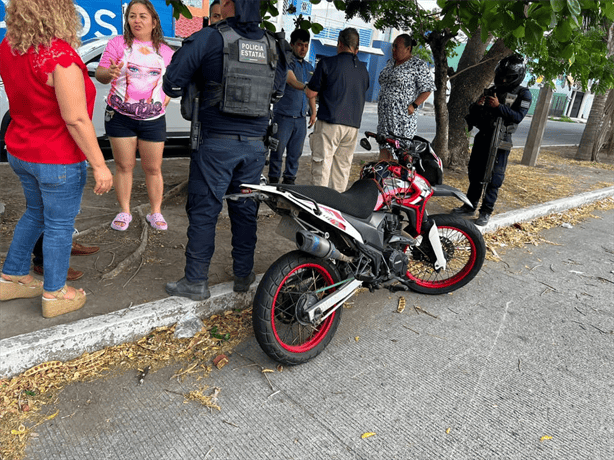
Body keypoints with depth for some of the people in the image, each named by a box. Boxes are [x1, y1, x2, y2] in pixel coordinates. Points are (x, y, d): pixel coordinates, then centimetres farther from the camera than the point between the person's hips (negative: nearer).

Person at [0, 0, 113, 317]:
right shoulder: (60, 56, -25)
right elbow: (76, 120, -26)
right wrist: (99, 165, -20)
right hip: (57, 160, -8)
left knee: (35, 213, 26)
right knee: (59, 225, 7)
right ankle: (55, 295, 23)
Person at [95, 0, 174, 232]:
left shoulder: (165, 51, 8)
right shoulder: (118, 43, 0)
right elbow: (99, 73, -8)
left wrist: (167, 97, 6)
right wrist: (109, 73, -30)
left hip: (153, 119, 1)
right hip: (120, 117, -1)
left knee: (153, 168, 5)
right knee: (124, 166, 4)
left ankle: (156, 213, 17)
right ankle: (124, 212, 16)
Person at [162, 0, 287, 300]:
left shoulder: (208, 38, -6)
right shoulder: (271, 45, 7)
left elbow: (172, 84, -3)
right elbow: (279, 87, 22)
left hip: (217, 142, -4)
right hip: (255, 143, 4)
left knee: (203, 211, 3)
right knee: (245, 210, 13)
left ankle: (196, 281, 9)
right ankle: (243, 275, 23)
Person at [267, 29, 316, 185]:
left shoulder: (309, 67, 18)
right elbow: (293, 82, -21)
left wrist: (313, 112, 16)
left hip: (301, 117, 6)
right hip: (283, 115, -6)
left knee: (295, 152, 8)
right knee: (278, 150, -1)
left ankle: (289, 179, 19)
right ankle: (273, 180, 10)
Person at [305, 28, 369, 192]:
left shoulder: (328, 63, -4)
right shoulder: (363, 69, 13)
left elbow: (311, 93, -3)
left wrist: (306, 86, 18)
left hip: (329, 124, -5)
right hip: (353, 125, 5)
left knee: (321, 166, -2)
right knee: (343, 168, 11)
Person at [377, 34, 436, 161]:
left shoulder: (418, 65, -3)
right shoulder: (391, 63, 18)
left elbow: (427, 88, -5)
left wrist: (413, 106, -15)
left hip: (403, 118, -7)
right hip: (384, 116, 7)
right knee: (384, 151, 6)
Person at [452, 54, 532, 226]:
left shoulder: (523, 94, -1)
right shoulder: (492, 91, 11)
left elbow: (518, 117, -14)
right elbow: (474, 113, 12)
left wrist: (499, 106, -23)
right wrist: (476, 105, -10)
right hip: (482, 136, 5)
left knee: (493, 179, -3)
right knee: (475, 174, 9)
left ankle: (486, 212, 4)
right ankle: (470, 207, 19)